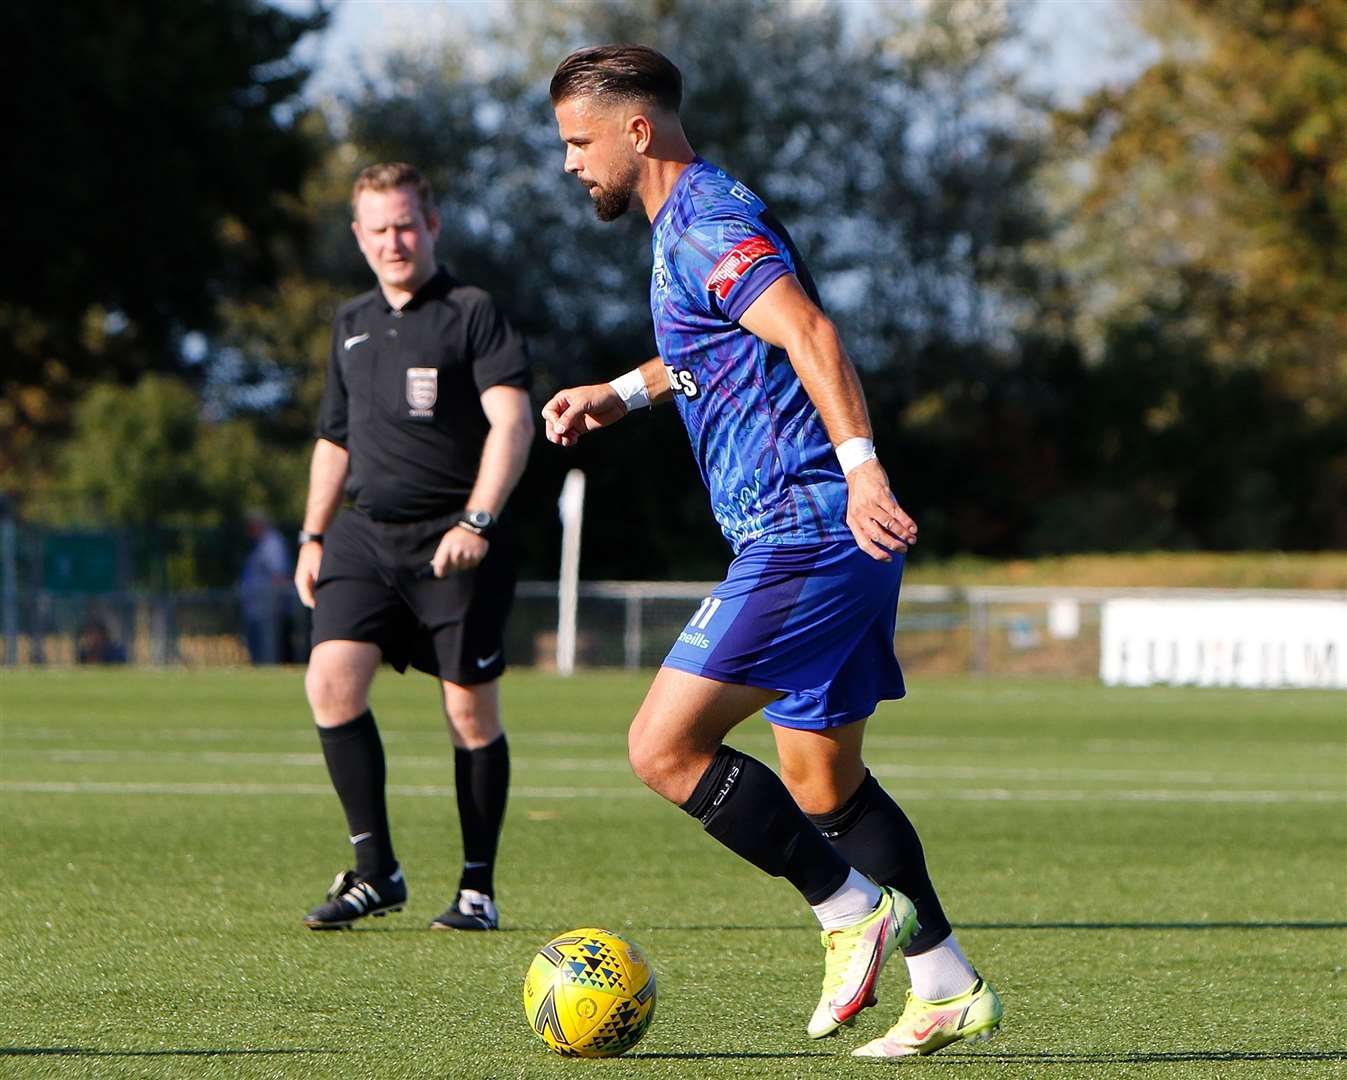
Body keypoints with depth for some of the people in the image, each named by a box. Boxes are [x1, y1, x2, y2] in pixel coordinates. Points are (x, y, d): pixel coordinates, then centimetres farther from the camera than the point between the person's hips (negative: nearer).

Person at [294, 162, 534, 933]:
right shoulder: (354, 325, 17)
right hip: (366, 535, 5)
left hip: (454, 546, -5)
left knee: (472, 711, -1)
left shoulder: (473, 313, -3)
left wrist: (477, 521, -23)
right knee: (331, 680, -13)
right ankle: (375, 869, -5)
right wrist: (313, 534, 18)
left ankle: (479, 888, 11)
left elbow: (512, 421, -13)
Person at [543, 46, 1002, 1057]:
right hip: (830, 537, 11)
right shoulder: (692, 222, 20)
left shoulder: (709, 224, -12)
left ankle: (856, 914, -5)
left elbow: (809, 334, -28)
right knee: (823, 785, 15)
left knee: (664, 746, -11)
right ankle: (949, 987, 17)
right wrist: (622, 393, 34)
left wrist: (861, 469, -39)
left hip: (804, 529, -11)